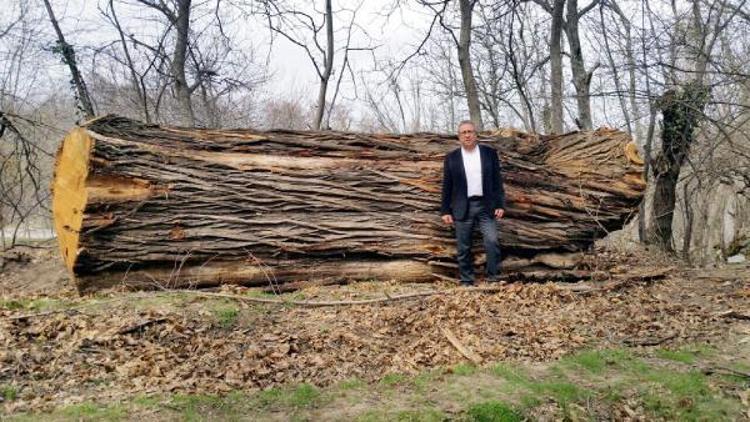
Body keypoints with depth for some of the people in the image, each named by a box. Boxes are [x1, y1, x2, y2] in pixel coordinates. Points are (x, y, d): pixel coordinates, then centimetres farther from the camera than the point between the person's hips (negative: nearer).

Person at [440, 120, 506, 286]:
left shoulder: (490, 153, 4)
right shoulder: (451, 157, 3)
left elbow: (497, 180, 4)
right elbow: (447, 186, 4)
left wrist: (500, 205, -2)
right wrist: (445, 211, -1)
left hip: (486, 206, 0)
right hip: (462, 208, 0)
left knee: (492, 241, -11)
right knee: (463, 247, 3)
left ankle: (493, 278, 1)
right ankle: (467, 282, 14)